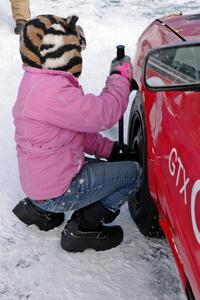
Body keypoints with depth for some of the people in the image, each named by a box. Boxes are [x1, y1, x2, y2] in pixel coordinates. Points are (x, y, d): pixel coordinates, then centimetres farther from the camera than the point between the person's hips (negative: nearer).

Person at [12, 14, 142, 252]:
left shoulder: (36, 81, 8)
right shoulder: (51, 90, -28)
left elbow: (78, 127, 12)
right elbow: (103, 114, -26)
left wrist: (109, 149, 5)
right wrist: (121, 75, -10)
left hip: (39, 179, 10)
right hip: (57, 192, -10)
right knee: (134, 173, -6)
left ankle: (40, 208, 20)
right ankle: (83, 228, 1)